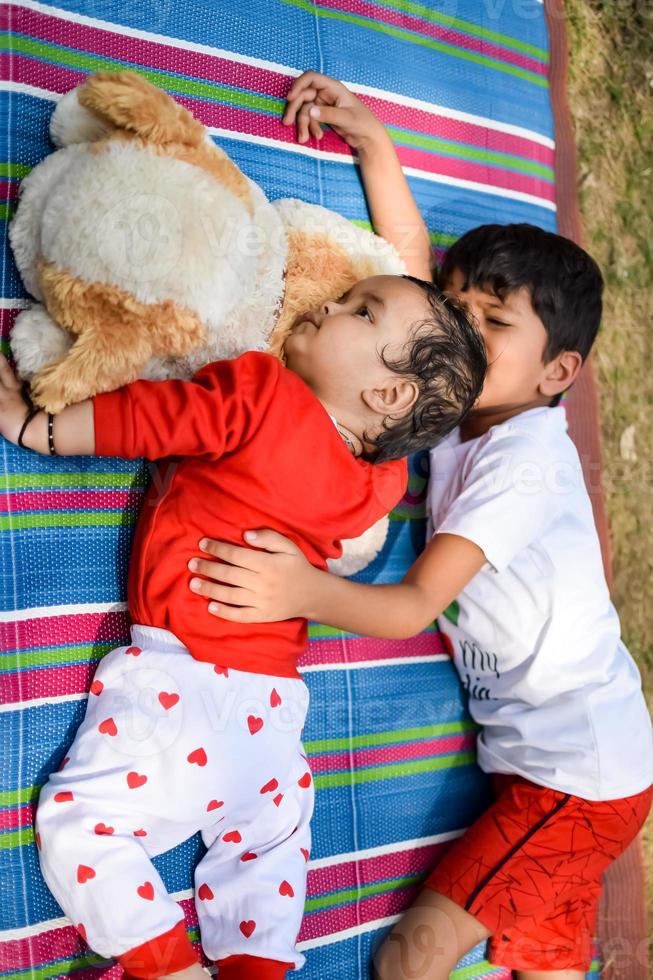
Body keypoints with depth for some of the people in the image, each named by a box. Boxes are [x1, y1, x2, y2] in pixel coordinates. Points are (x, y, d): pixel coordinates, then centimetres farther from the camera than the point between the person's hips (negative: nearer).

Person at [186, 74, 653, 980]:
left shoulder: (525, 453, -21)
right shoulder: (463, 407, 1)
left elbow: (416, 606, -28)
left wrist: (306, 590, -43)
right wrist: (371, 138, 9)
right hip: (539, 761, 8)